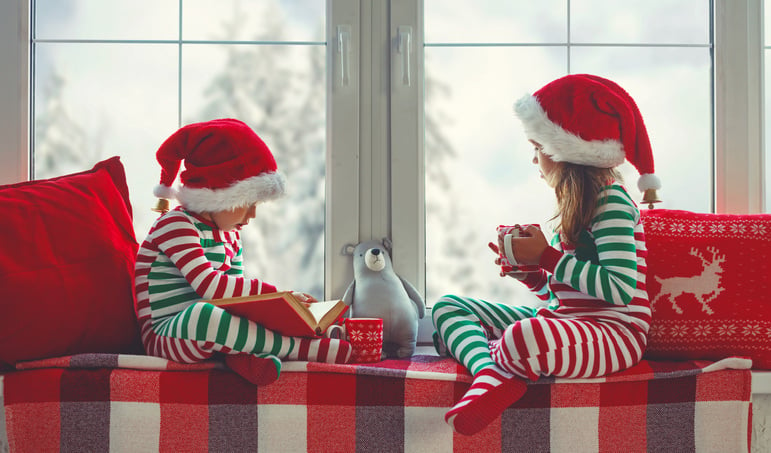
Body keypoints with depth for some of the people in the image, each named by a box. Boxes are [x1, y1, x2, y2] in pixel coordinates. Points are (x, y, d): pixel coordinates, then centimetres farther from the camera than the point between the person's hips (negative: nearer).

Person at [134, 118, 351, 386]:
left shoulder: (230, 233, 16)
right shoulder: (176, 226, -12)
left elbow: (236, 288, 14)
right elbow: (209, 285, -24)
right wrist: (274, 293, -25)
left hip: (207, 329, 9)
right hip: (164, 335, -9)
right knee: (202, 314, -40)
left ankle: (244, 353, -33)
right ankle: (305, 348, -33)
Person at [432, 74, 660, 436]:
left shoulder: (612, 202, -10)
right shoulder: (575, 205, 18)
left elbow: (621, 290, -23)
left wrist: (547, 257, -17)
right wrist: (529, 272, 1)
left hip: (615, 330, -10)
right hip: (561, 322, 10)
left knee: (523, 338, -44)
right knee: (447, 307, 4)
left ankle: (489, 368, -9)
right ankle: (493, 376, -26)